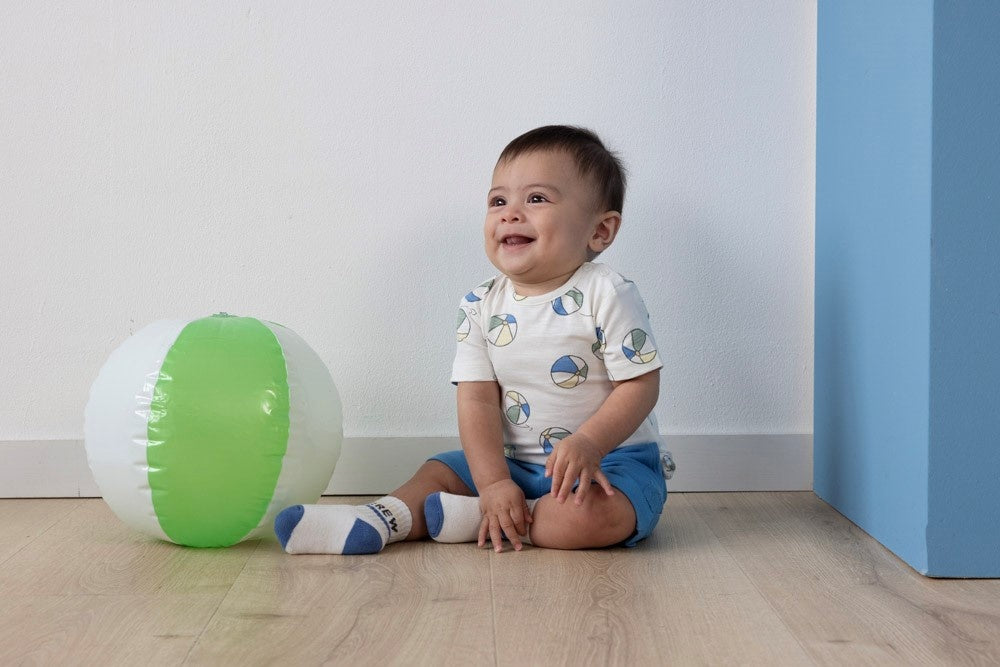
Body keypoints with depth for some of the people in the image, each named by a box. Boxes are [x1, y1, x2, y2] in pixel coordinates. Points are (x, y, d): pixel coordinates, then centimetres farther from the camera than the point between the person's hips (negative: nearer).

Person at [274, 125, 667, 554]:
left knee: (600, 516, -33)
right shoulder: (481, 308, -1)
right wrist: (494, 483, -18)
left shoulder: (606, 296, -15)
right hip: (516, 462, 5)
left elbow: (640, 384, -15)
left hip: (610, 459, -5)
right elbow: (477, 399, -7)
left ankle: (474, 520, -23)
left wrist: (588, 443, -29)